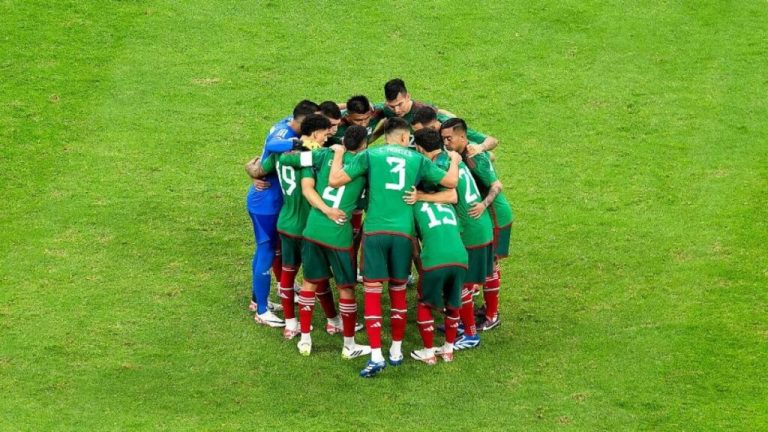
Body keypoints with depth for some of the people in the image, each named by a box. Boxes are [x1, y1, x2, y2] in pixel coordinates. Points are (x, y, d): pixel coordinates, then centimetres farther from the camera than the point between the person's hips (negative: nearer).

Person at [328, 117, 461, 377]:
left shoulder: (370, 155, 4)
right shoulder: (417, 159, 9)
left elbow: (334, 181, 0)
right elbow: (451, 182, 10)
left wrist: (339, 154, 18)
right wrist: (455, 161, 31)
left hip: (375, 230, -1)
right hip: (403, 232, 2)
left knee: (373, 291, 0)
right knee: (398, 290, 15)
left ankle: (376, 356, -7)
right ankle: (396, 351, 22)